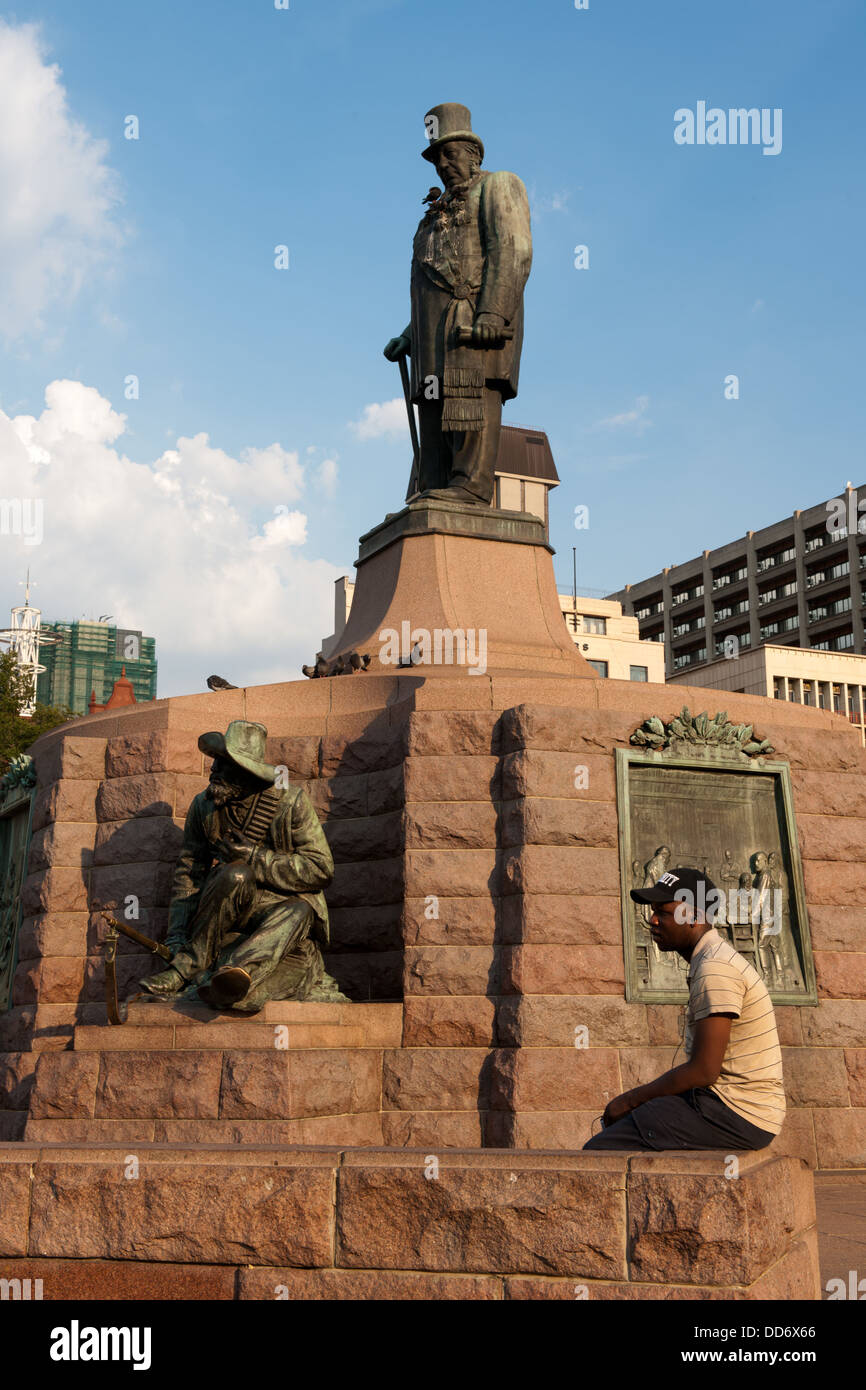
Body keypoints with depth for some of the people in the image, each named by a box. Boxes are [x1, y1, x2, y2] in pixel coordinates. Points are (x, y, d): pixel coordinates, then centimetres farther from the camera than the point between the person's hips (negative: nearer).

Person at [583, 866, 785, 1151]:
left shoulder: (714, 969, -16)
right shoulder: (711, 960, 17)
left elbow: (704, 1071, -20)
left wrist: (631, 1099, -9)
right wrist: (637, 1098, 11)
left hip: (737, 1115, -11)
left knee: (600, 1149, -16)